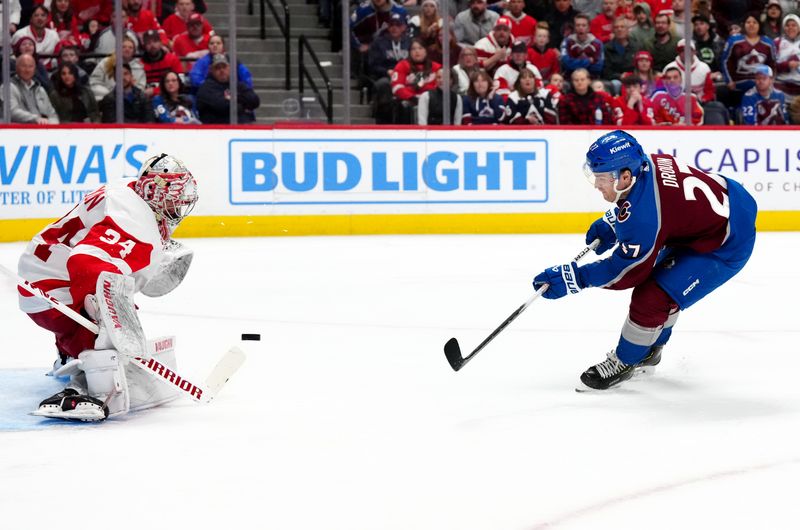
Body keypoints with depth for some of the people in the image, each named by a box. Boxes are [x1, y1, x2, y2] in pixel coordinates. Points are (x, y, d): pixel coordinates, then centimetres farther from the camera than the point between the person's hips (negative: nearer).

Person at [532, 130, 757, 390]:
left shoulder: (645, 217, -32)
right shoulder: (647, 163, -9)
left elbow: (627, 270, -20)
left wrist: (574, 278, -16)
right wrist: (610, 224, 8)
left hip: (726, 246, -10)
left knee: (651, 298, -11)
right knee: (657, 279, 22)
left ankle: (624, 363, 10)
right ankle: (649, 351, 41)